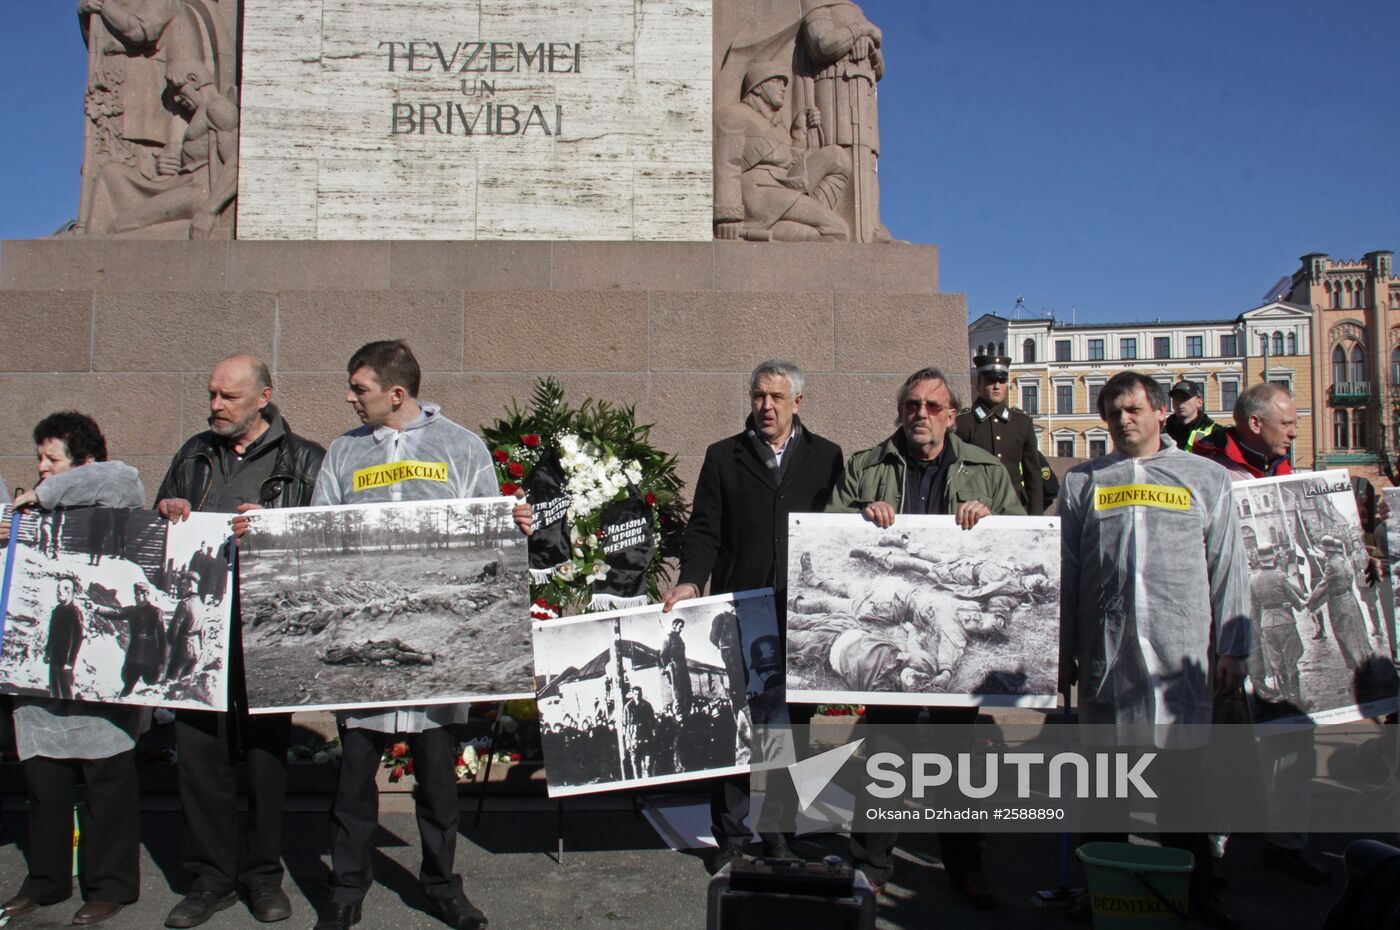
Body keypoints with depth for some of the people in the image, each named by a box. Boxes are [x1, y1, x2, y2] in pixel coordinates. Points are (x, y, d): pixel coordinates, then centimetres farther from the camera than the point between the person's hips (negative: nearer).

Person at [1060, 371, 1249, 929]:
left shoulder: (1206, 478, 10)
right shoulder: (1082, 481, 11)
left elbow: (1228, 569, 9)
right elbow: (1065, 570, 10)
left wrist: (1233, 647, 4)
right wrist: (1062, 650, 6)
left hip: (1181, 648, 0)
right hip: (1105, 647, 1)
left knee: (1185, 768, 3)